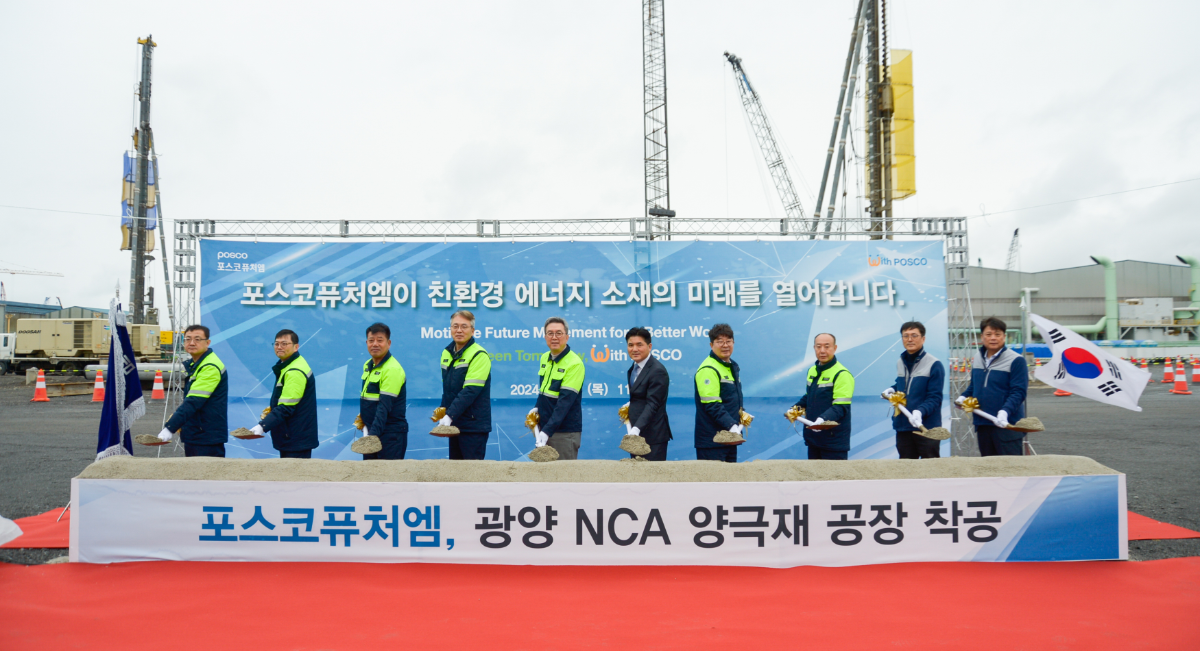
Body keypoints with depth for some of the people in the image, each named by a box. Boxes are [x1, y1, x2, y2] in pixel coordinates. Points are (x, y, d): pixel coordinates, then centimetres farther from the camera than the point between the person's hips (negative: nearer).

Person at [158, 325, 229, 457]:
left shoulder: (211, 367, -18)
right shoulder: (193, 365, 15)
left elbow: (194, 402, -25)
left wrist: (169, 428, -28)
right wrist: (176, 418, 13)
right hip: (193, 435, 10)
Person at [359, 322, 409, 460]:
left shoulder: (393, 369, -17)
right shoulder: (367, 366, 10)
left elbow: (385, 407, -24)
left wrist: (373, 433, -31)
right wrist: (363, 416, 4)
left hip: (391, 434, -8)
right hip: (371, 431, 8)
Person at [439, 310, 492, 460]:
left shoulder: (479, 355, -12)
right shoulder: (446, 353, 11)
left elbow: (470, 391, -20)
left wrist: (450, 415, -25)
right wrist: (443, 413, 11)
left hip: (474, 426, -7)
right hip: (454, 424, 7)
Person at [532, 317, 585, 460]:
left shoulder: (575, 363, -16)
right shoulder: (545, 358, 8)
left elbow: (565, 402, -21)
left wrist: (547, 431, -26)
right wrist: (537, 408, 3)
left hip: (565, 432, -7)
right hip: (544, 427, 7)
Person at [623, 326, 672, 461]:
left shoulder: (658, 371, -15)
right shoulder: (633, 369, 14)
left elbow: (652, 404, -22)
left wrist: (636, 429, -30)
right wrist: (629, 407, 5)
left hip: (652, 435, -8)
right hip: (636, 434, 8)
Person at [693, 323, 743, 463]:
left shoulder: (733, 367, 16)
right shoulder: (708, 369, -14)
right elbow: (712, 405, -20)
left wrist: (742, 414, 10)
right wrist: (731, 425, -26)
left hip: (730, 436, 9)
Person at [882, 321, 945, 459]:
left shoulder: (934, 365, -10)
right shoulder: (900, 363, 11)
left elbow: (934, 397, -15)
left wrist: (920, 411, -31)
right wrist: (891, 390, 6)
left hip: (927, 428, -6)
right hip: (902, 427, 6)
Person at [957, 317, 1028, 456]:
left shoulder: (1016, 360, -9)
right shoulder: (977, 357, 11)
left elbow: (1018, 392, -15)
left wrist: (1005, 411, -29)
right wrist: (963, 397, 6)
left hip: (1007, 424, -6)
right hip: (982, 424, 6)